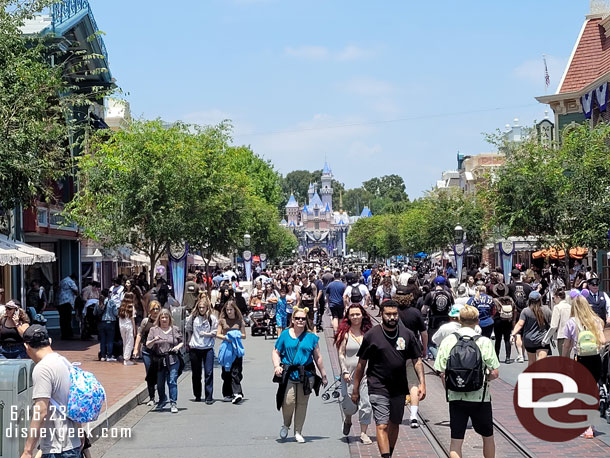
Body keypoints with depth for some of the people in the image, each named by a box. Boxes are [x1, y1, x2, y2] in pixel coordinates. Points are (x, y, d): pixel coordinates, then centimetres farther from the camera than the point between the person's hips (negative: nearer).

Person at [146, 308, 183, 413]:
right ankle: (162, 401, 34)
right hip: (159, 361, 1)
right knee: (160, 383, 11)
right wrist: (154, 340, -19)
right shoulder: (154, 330, 7)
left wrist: (178, 346, -6)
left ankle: (173, 403, -7)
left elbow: (181, 341, 16)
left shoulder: (175, 329, 10)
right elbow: (148, 345, 1)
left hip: (172, 360, -1)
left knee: (172, 382, -10)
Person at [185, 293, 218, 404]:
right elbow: (188, 330, 13)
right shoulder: (192, 317, 3)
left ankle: (209, 397, -3)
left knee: (209, 373, -6)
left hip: (208, 348, -2)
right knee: (196, 374, 10)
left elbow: (216, 332, 2)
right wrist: (188, 344, 12)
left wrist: (207, 334, -13)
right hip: (194, 348, 2)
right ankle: (197, 396, 24)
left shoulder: (212, 318, -2)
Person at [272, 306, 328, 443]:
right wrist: (277, 366, -8)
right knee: (288, 401, -12)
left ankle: (298, 432, 18)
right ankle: (286, 425, 16)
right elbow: (276, 352, 10)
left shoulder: (311, 337, 7)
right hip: (288, 374, -1)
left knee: (302, 403, 5)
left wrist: (323, 375, 13)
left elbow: (318, 357, 11)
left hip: (306, 375, 1)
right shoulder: (285, 334, 6)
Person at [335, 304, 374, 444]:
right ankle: (347, 421, 38)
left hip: (366, 373, 2)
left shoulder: (368, 333, 7)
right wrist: (344, 371, -10)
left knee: (366, 403, -4)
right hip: (350, 373, -2)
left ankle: (363, 433, 5)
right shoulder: (345, 333, -1)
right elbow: (341, 354, -2)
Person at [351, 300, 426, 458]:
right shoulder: (372, 335, -3)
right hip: (378, 388, -4)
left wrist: (422, 383, -3)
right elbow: (361, 364, 3)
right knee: (382, 426, -13)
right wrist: (355, 390, 4)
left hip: (399, 389, 4)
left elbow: (417, 361, 9)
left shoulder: (407, 335, 4)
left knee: (394, 424, 15)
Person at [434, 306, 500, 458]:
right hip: (480, 397, -1)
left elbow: (442, 373, -2)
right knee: (488, 437, 19)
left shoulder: (448, 341, -3)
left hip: (456, 398, 1)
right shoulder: (484, 342, -8)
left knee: (456, 441, 4)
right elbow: (494, 373, -8)